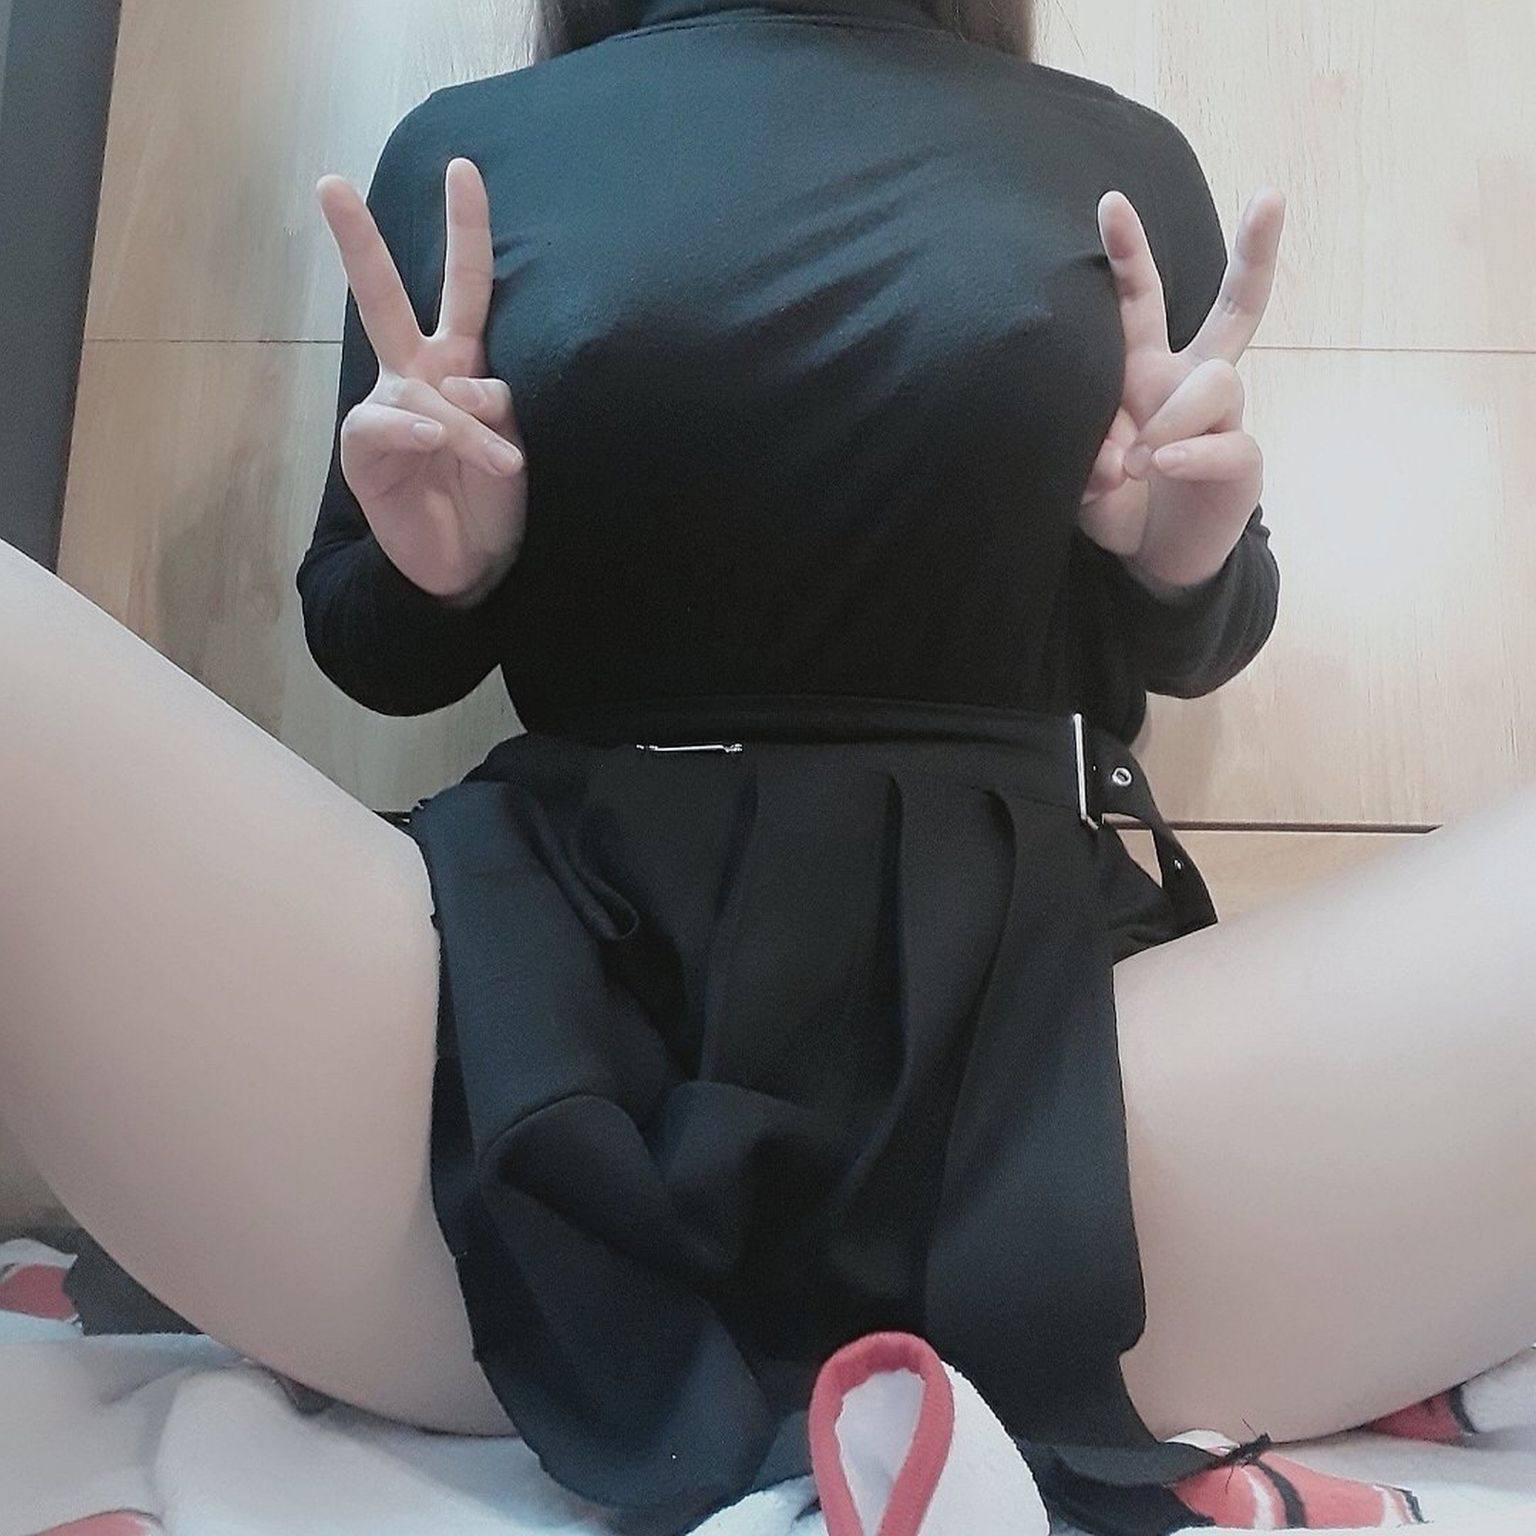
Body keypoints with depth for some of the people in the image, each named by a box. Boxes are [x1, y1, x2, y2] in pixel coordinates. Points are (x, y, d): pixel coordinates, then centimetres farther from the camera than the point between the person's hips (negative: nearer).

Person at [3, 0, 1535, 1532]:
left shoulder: (1119, 157, 16)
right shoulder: (470, 145, 15)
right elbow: (374, 648, 19)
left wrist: (1189, 561, 0)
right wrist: (433, 570, -4)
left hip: (1018, 985, 1)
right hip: (550, 975, 0)